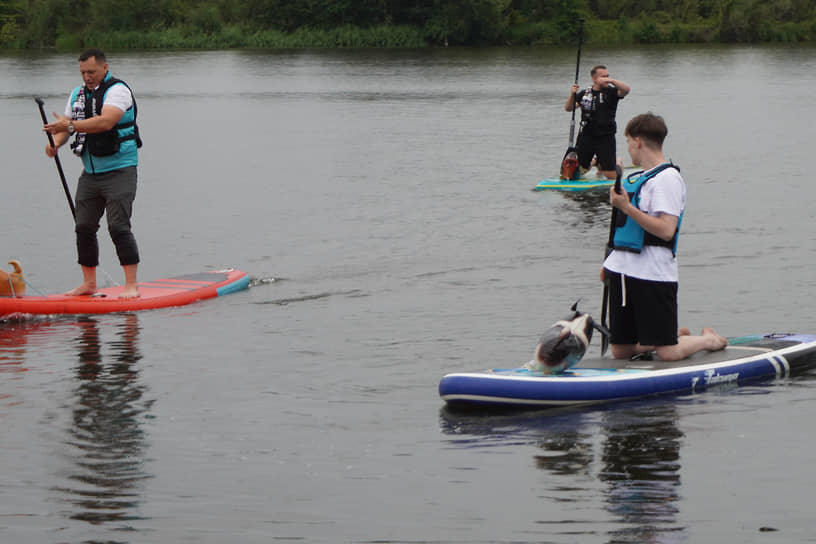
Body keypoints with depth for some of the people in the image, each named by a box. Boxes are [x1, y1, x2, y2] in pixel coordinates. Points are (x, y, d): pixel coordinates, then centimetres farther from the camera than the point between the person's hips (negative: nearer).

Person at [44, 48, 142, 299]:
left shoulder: (117, 90, -11)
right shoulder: (77, 94, 13)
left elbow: (105, 122, -27)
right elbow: (65, 126, 13)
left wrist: (70, 125, -32)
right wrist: (56, 143, -10)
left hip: (119, 171, -7)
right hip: (90, 173, 7)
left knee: (118, 226, -14)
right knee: (84, 227, 6)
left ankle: (132, 285, -12)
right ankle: (89, 283, 17)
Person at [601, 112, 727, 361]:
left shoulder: (667, 179, -11)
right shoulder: (643, 178, 17)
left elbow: (666, 230, -21)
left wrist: (626, 207, -22)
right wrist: (611, 263, 19)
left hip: (654, 275, -9)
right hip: (624, 272, 9)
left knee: (669, 353, -8)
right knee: (620, 351, 8)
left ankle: (710, 340, 20)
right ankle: (678, 335, 28)